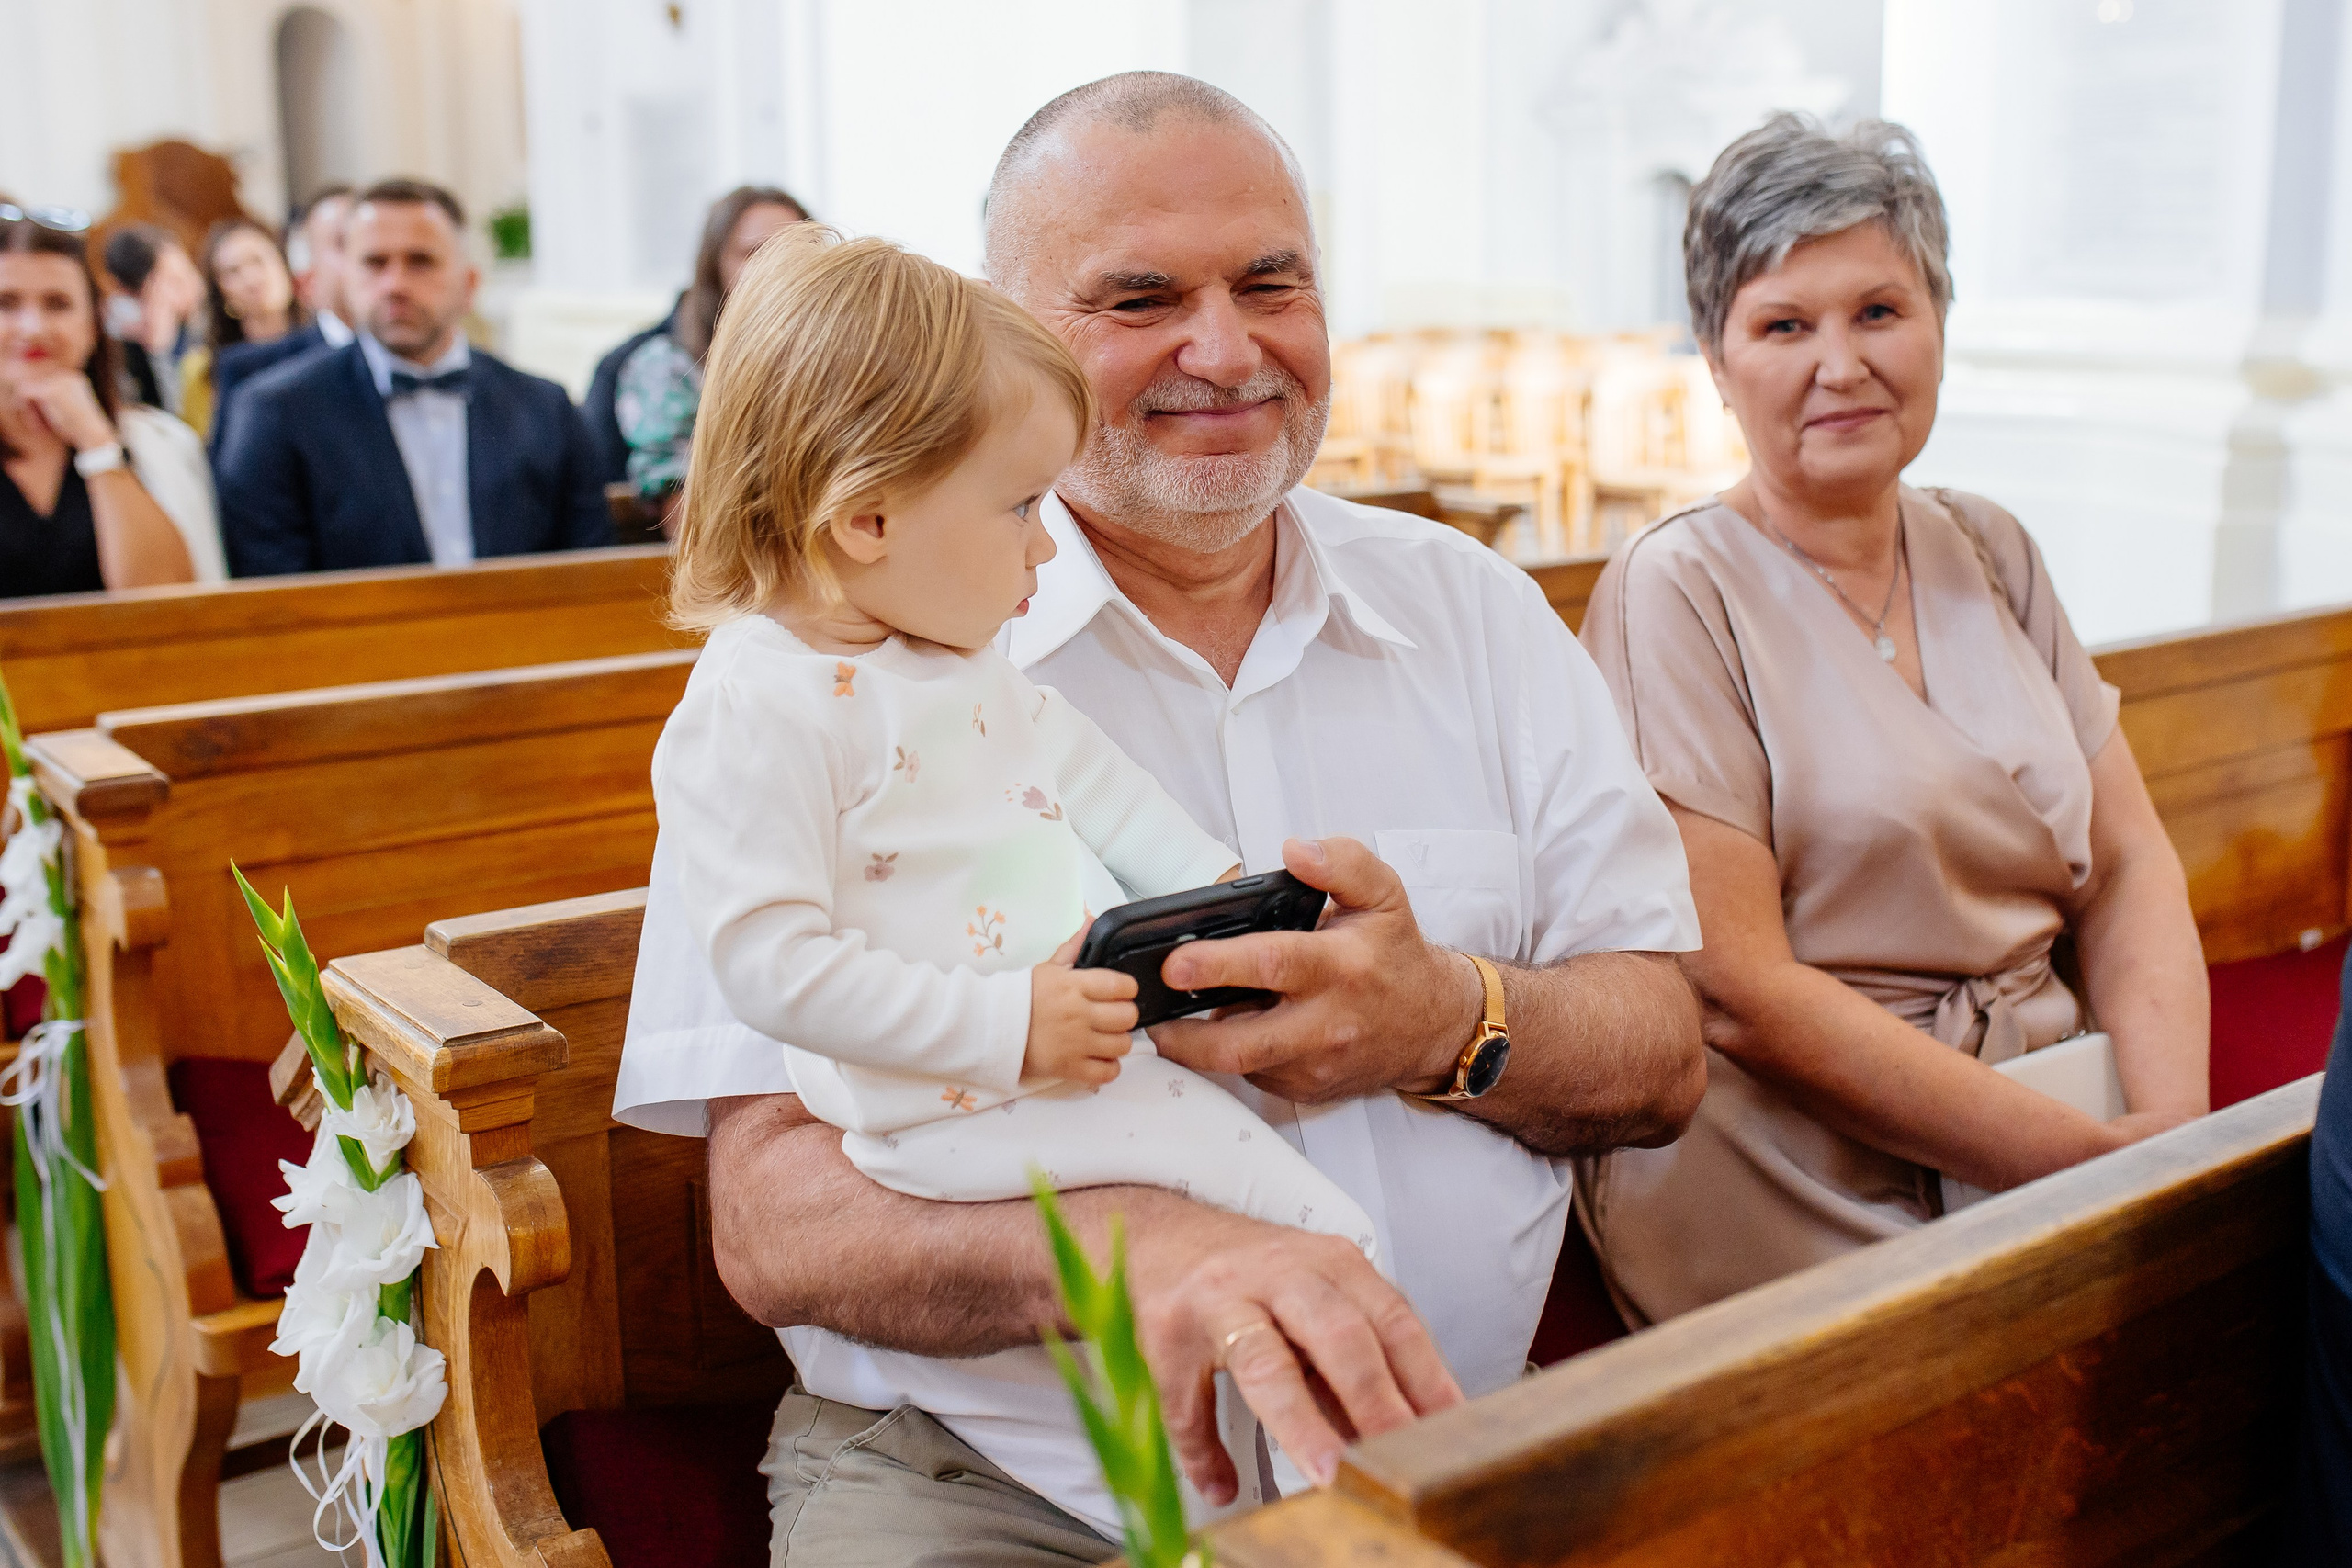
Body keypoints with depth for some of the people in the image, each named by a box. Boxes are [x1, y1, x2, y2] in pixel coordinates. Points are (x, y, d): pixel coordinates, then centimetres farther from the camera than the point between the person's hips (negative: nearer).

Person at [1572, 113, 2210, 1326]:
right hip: (1806, 1194, -6)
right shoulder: (1674, 592, -8)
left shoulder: (1989, 555, 12)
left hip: (2061, 1123, 7)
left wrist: (2174, 1128, -9)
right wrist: (2092, 1159, -17)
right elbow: (1739, 992, -15)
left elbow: (2130, 869, 10)